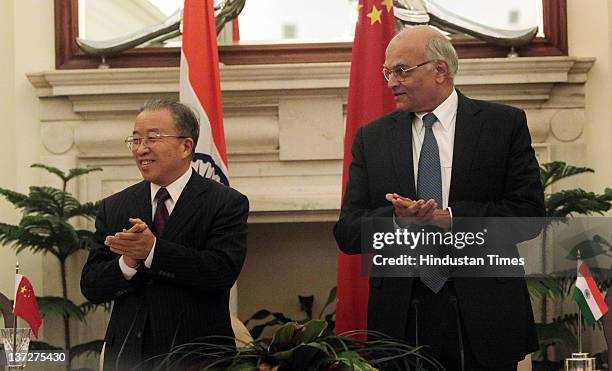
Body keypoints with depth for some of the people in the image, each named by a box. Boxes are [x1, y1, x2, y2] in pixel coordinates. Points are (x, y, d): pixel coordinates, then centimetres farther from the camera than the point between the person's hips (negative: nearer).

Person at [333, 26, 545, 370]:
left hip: (484, 315, -1)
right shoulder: (372, 138, 9)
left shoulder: (505, 124, 2)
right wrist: (397, 219, -17)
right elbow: (347, 231, 3)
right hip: (402, 318, 2)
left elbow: (530, 212, -6)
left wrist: (449, 217, -15)